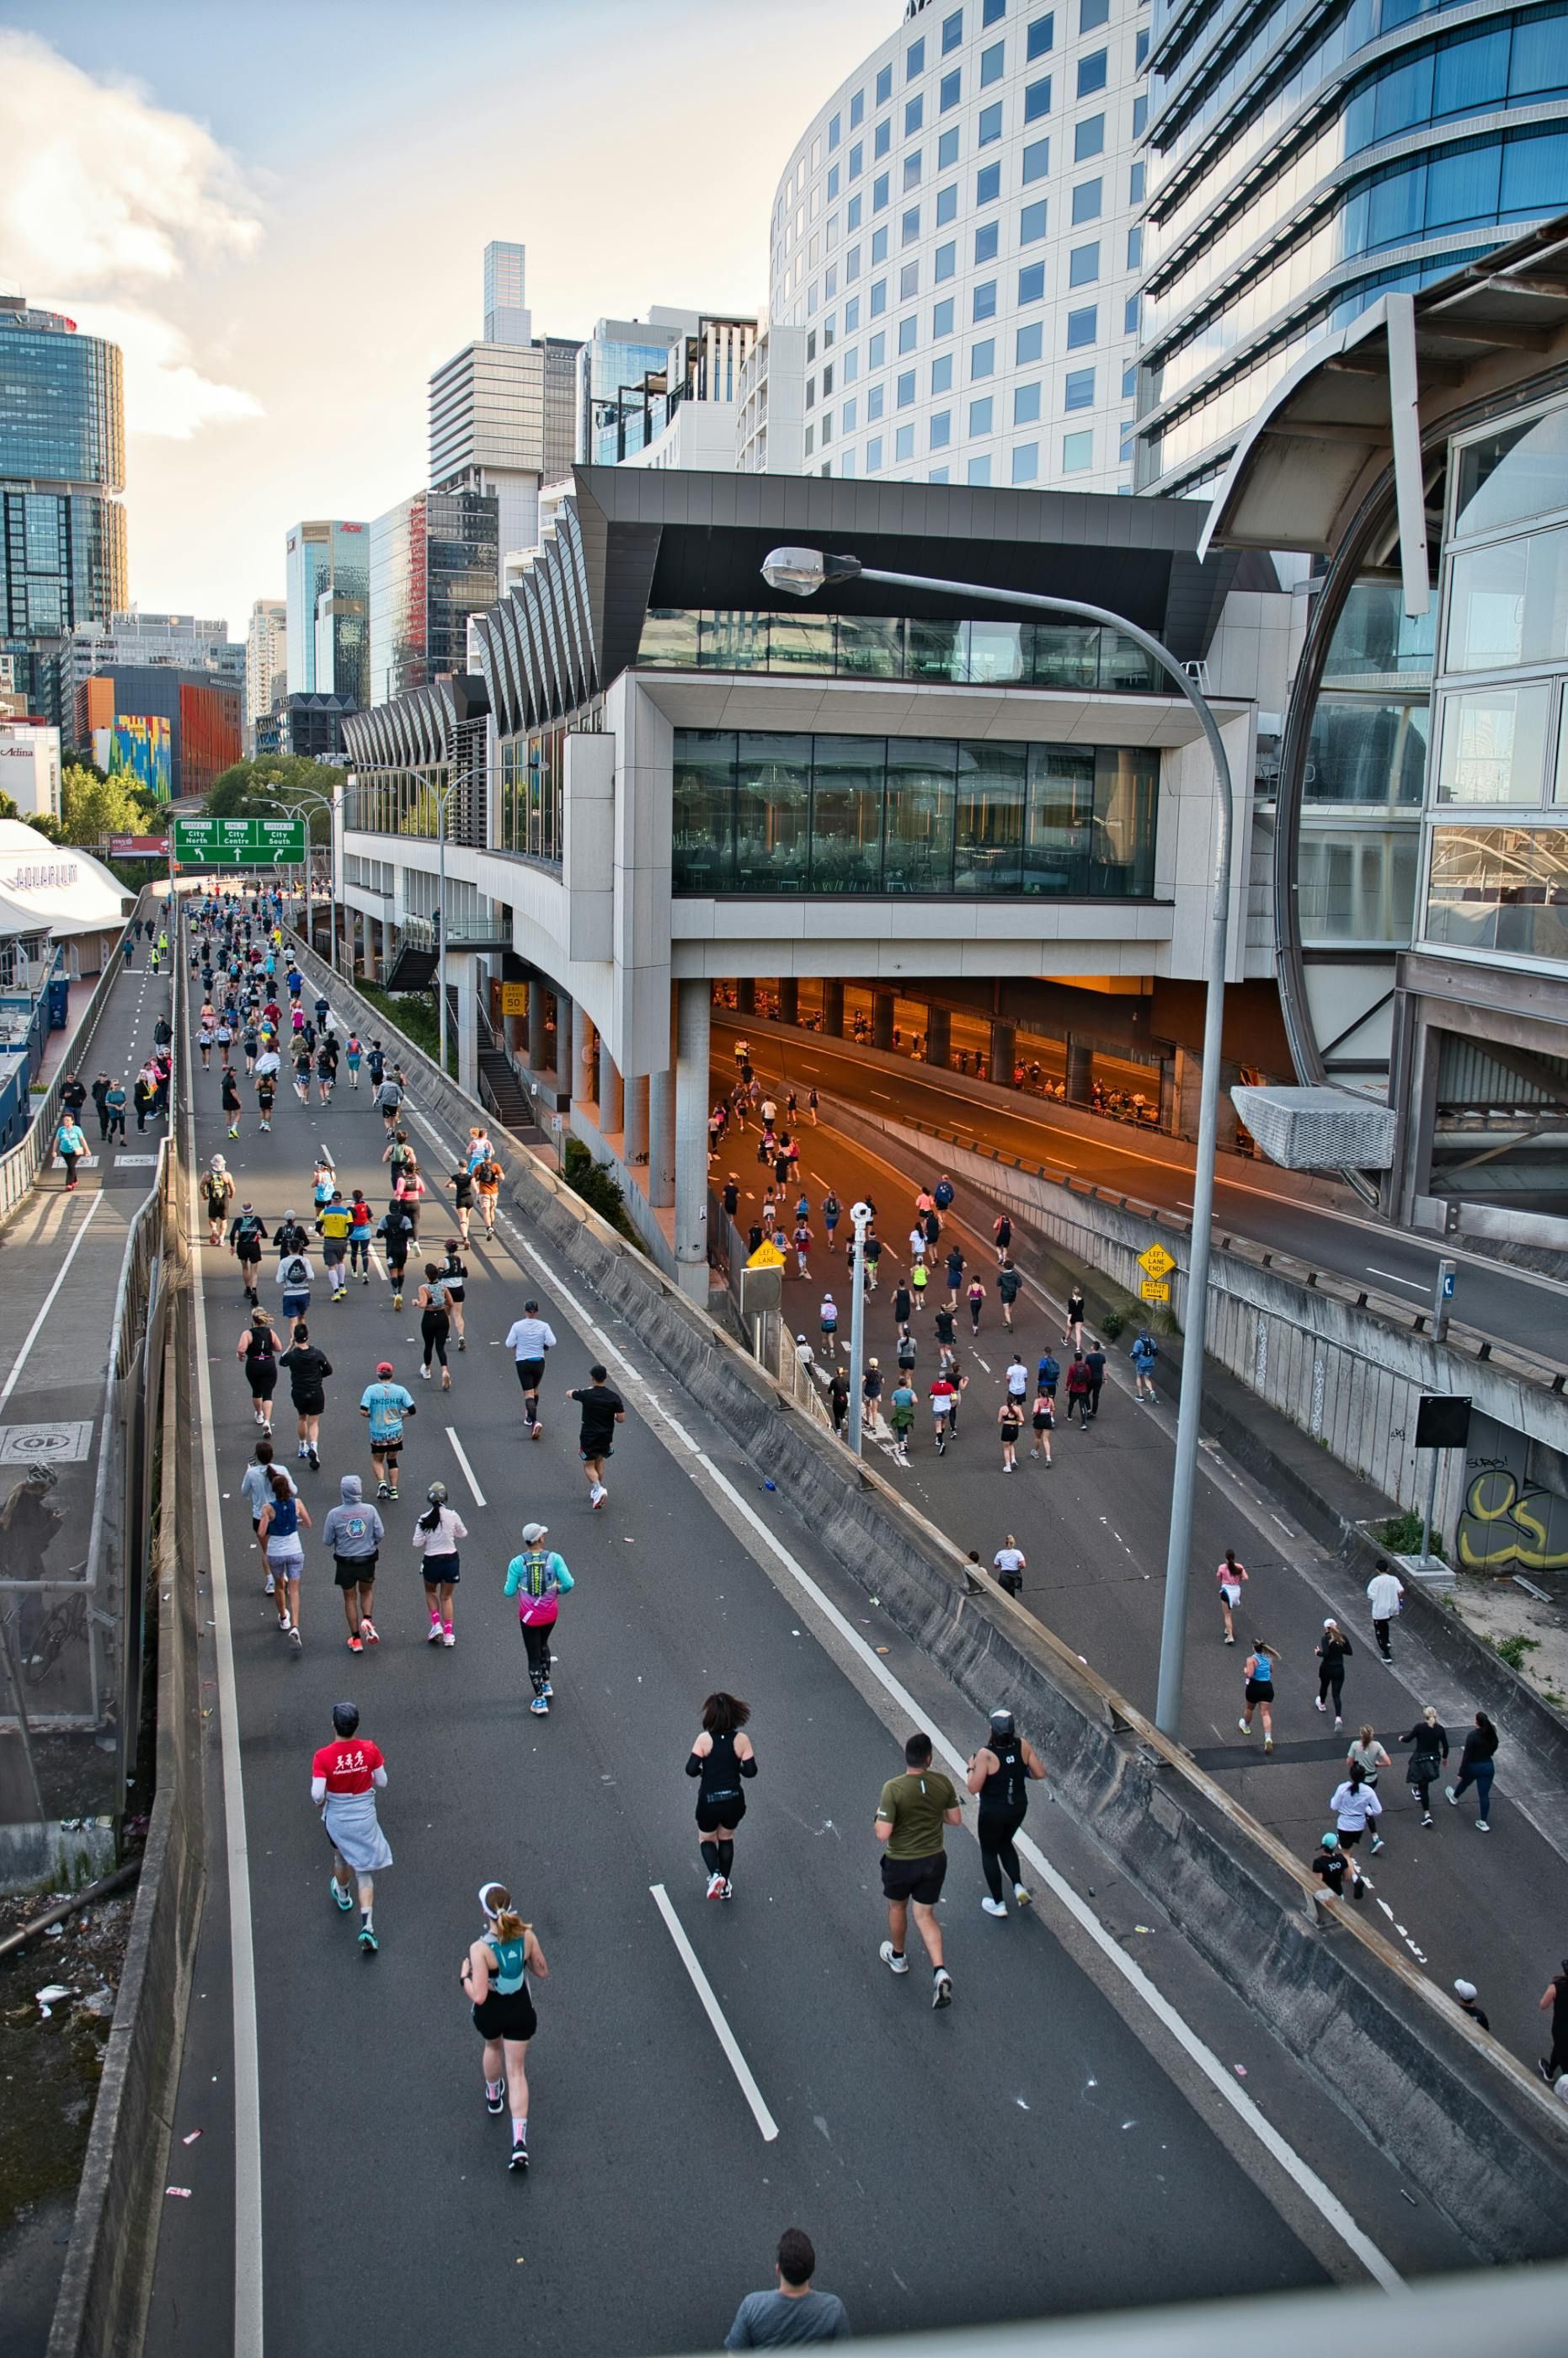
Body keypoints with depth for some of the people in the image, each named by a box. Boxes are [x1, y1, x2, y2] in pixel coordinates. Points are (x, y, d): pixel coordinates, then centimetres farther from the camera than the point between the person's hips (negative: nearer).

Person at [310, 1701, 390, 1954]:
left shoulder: (323, 1757, -22)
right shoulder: (370, 1750, -16)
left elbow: (317, 1795, -23)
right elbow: (382, 1783, -6)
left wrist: (321, 1803, 0)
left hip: (336, 1819, 0)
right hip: (365, 1819, 0)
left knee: (341, 1857, 30)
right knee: (365, 1872, 10)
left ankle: (343, 1895, 58)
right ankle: (367, 1926, -1)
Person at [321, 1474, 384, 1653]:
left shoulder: (334, 1514, -15)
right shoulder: (370, 1510, -12)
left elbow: (327, 1541, -8)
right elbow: (380, 1534, -9)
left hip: (345, 1562, -1)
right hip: (367, 1559, 1)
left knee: (350, 1599, 14)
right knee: (367, 1591, 25)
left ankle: (356, 1639, 17)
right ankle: (367, 1620, -1)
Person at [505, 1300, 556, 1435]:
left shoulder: (517, 1326, -9)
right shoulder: (544, 1326, -7)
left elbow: (509, 1344, -9)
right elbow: (552, 1343, -13)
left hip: (523, 1362, -2)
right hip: (539, 1362, 2)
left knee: (528, 1393, -4)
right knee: (535, 1389, 24)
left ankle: (535, 1421, -22)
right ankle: (530, 1417, 36)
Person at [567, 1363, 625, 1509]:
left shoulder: (586, 1394, -15)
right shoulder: (614, 1398, -12)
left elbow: (569, 1394, 6)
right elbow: (621, 1419, -11)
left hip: (589, 1437, -3)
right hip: (606, 1437, 3)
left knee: (589, 1466, 8)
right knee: (599, 1461, 24)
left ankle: (598, 1488, -16)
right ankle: (596, 1491, 31)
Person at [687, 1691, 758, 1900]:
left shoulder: (704, 1739, -16)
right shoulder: (742, 1739, -11)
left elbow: (691, 1770, -19)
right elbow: (751, 1771, -10)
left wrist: (704, 1771, 3)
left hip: (709, 1802, -2)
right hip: (733, 1801, 2)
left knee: (707, 1840, 21)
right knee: (726, 1839, 26)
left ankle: (715, 1875, -4)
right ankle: (725, 1885, 33)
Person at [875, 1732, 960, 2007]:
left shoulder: (893, 1788, -26)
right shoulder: (943, 1782, -13)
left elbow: (883, 1834, -25)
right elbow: (955, 1819, 0)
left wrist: (880, 1816, -4)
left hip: (901, 1862, -3)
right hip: (934, 1860, 3)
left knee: (897, 1906, 25)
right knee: (925, 1915, 17)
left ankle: (897, 1957, 47)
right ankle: (940, 1972, 0)